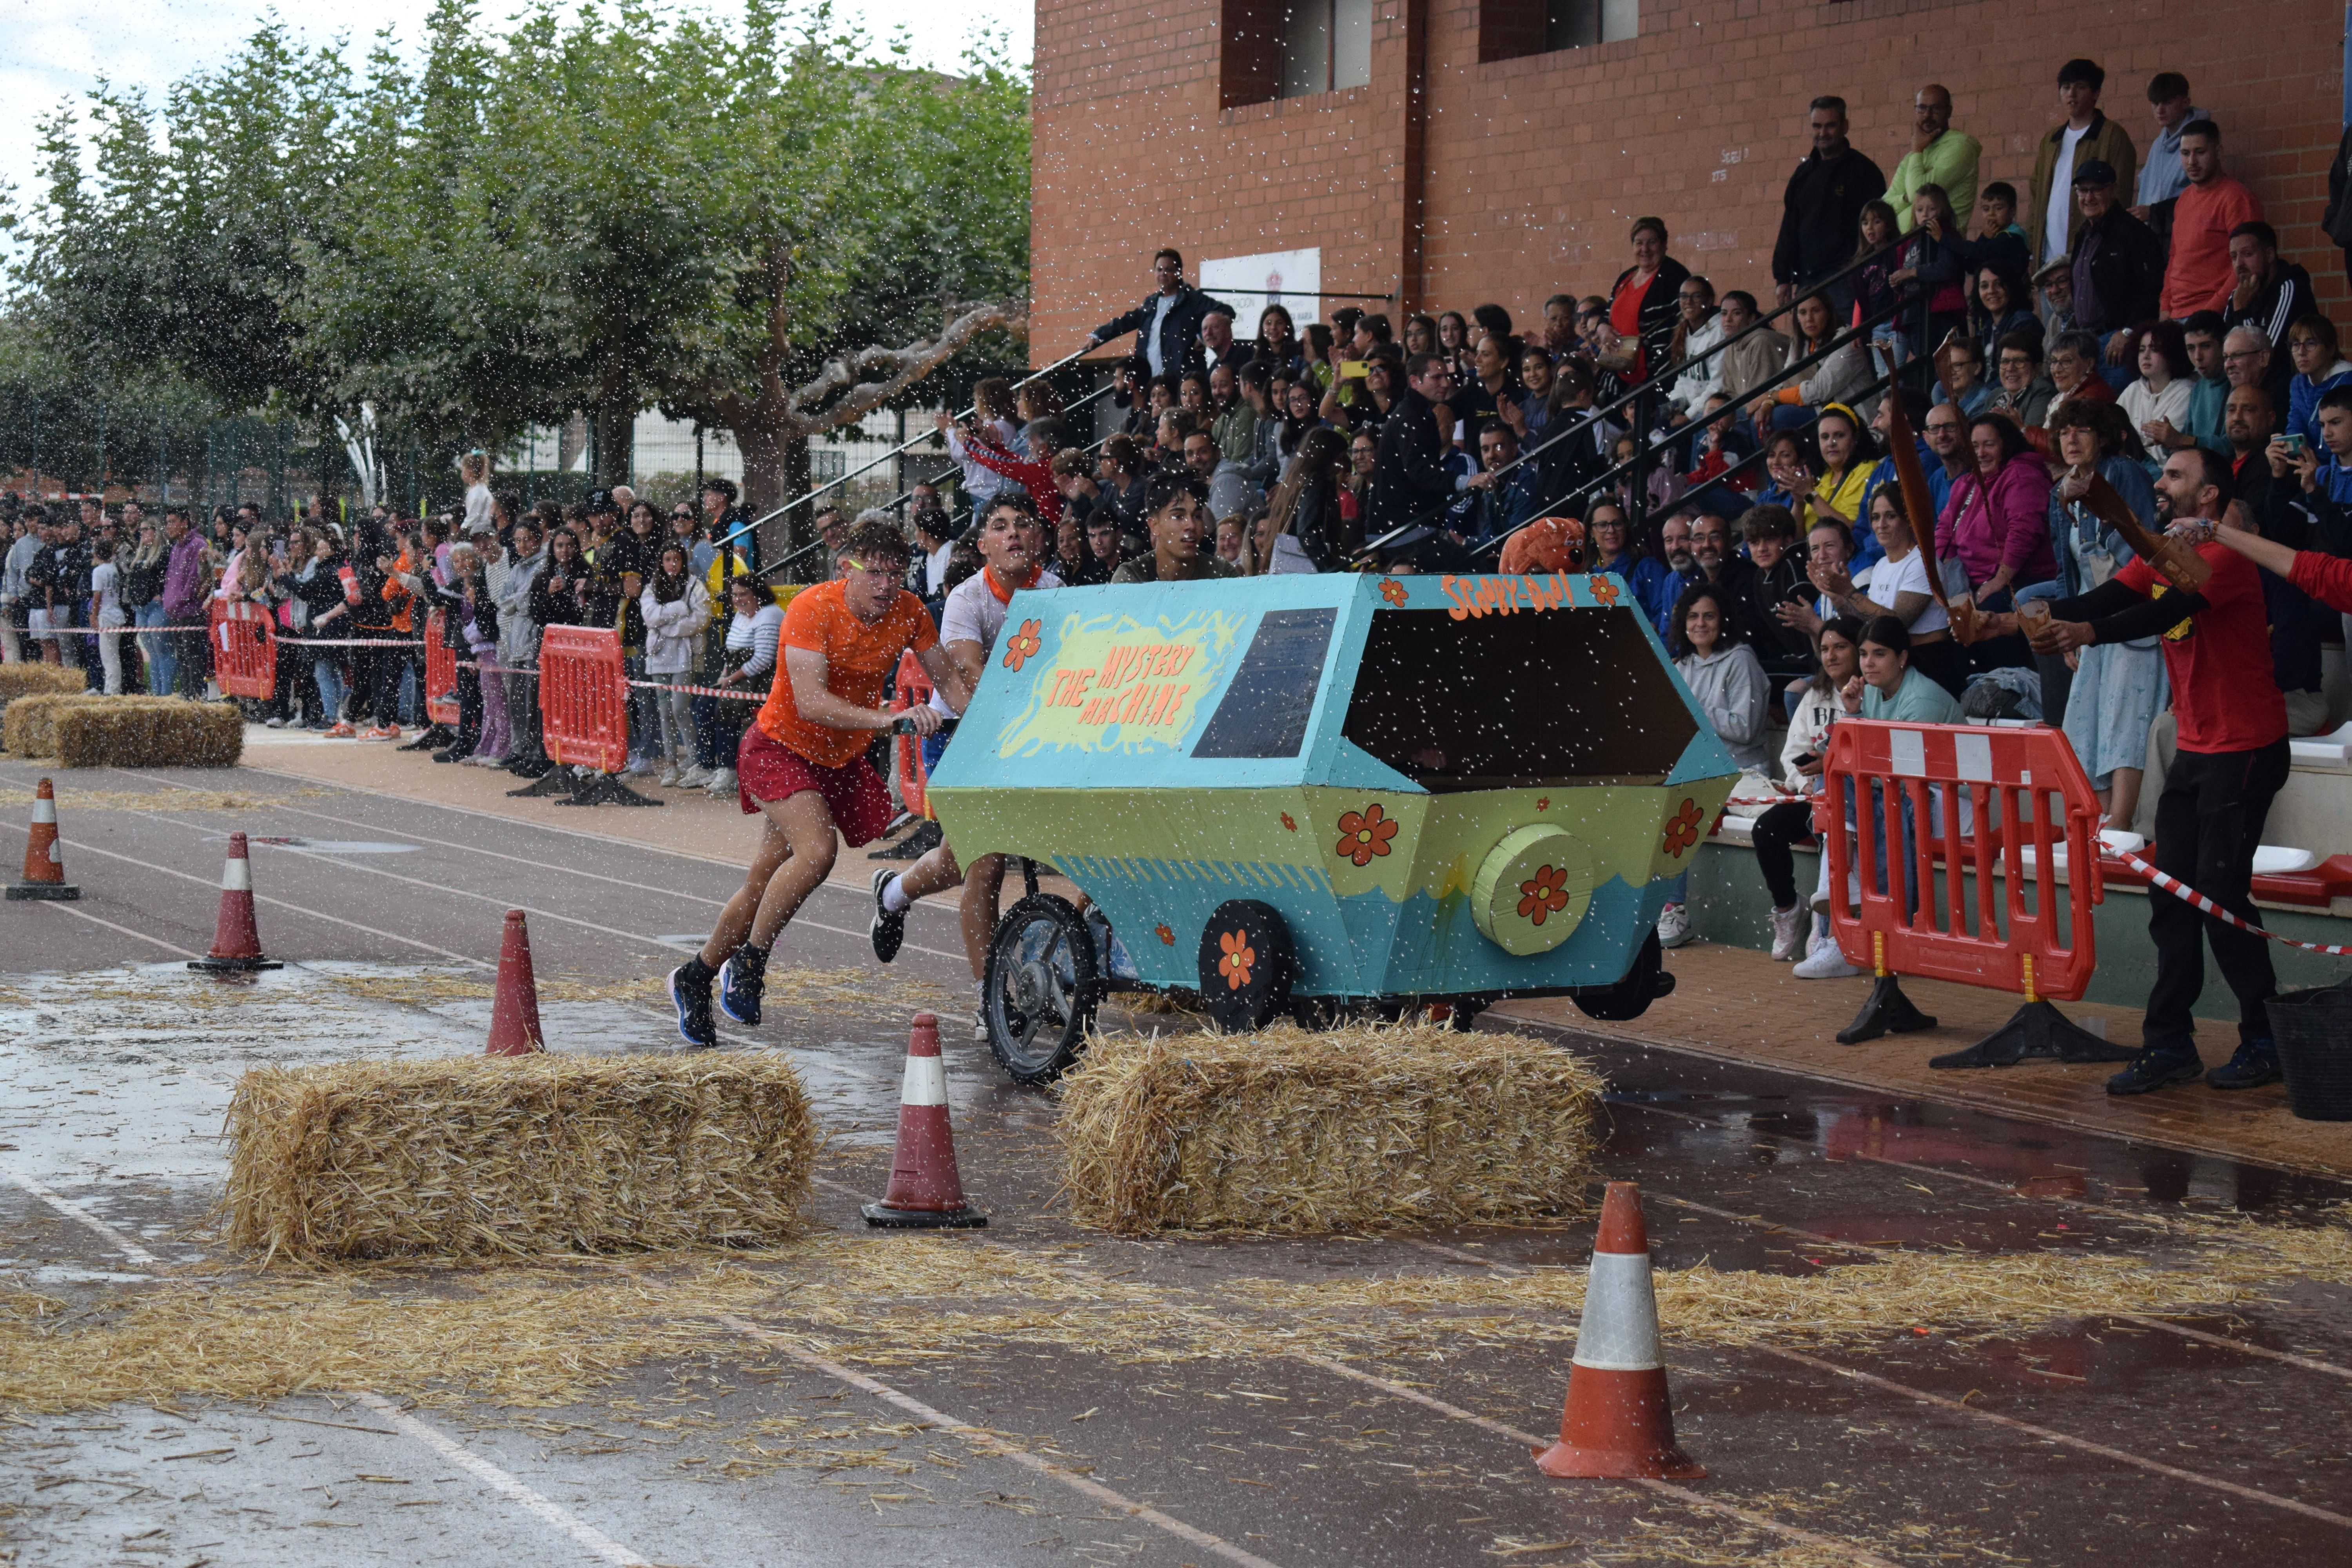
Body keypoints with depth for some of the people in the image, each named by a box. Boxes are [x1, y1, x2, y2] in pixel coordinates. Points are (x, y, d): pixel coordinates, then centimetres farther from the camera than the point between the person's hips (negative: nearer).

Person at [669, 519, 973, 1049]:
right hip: (782, 747, -6)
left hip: (842, 759, 6)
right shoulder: (814, 608, -26)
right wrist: (888, 718, -46)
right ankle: (748, 964, -11)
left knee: (765, 880, 9)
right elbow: (810, 702, -36)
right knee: (818, 847, -29)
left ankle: (697, 976, 28)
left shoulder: (908, 611, -10)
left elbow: (948, 677, 0)